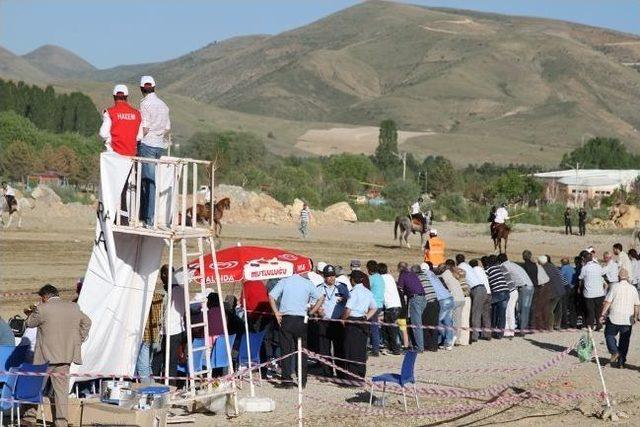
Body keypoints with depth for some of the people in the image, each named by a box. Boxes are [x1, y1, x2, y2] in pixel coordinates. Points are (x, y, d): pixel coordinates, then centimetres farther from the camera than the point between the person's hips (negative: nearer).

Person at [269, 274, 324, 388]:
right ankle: (302, 380, 9)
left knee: (286, 350, 3)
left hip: (286, 319, -1)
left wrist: (276, 313, -2)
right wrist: (310, 313, 7)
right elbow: (321, 298, 2)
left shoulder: (284, 281, 2)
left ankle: (287, 379, -2)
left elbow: (271, 296, -7)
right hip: (301, 320, 1)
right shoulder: (307, 283, 4)